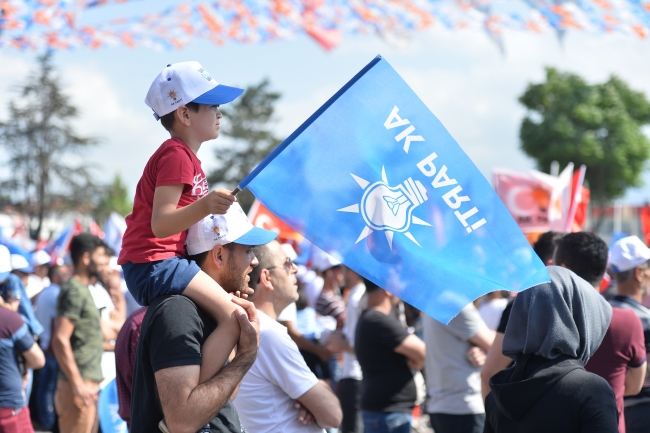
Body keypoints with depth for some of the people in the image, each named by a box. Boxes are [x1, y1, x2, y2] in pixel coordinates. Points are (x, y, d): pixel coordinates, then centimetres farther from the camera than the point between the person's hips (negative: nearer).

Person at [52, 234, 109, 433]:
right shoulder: (74, 291, -12)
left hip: (87, 383, 10)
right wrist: (77, 383, -21)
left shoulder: (82, 289, 17)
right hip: (80, 384, -10)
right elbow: (60, 340, -20)